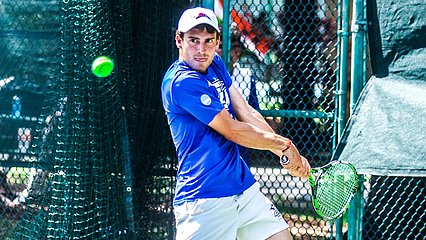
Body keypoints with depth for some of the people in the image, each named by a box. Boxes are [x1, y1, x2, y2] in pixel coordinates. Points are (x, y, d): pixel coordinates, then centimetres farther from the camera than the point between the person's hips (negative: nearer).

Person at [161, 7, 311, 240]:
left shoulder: (215, 64, 9)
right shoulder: (182, 81, -19)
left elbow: (247, 113, 9)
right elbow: (233, 131, -16)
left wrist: (288, 155, -1)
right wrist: (284, 145, -4)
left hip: (243, 185, 9)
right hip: (205, 200, -9)